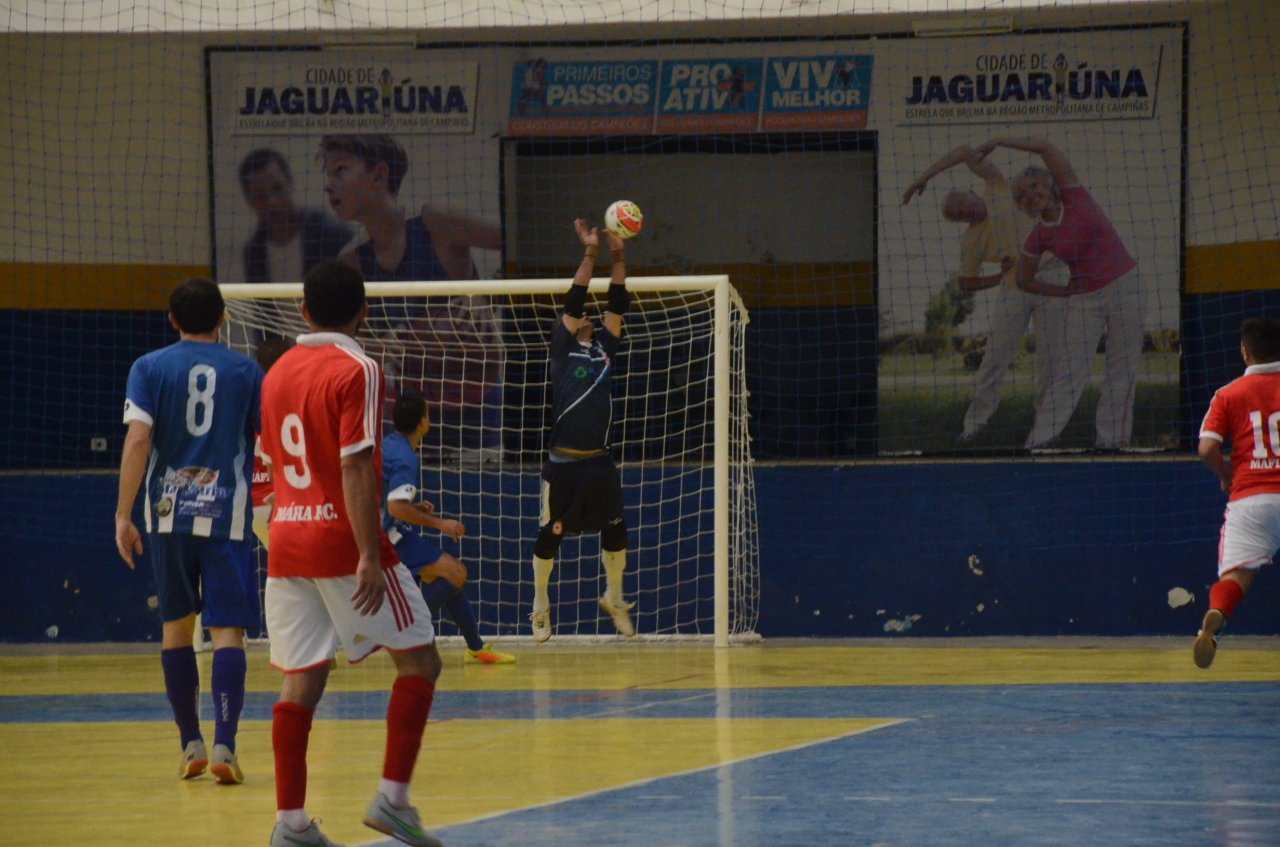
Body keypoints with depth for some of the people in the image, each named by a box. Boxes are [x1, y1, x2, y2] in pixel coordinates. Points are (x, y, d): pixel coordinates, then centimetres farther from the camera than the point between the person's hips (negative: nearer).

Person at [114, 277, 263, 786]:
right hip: (227, 514, -1)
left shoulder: (149, 368, 3)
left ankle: (190, 745, 18)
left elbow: (137, 440, -8)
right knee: (227, 631, -4)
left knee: (176, 625, 15)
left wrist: (123, 515, -6)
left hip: (168, 514, 1)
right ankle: (224, 745, -19)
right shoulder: (246, 371, 4)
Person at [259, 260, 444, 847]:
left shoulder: (278, 373, 12)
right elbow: (355, 469, -17)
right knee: (419, 661, 5)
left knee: (300, 682, 6)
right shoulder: (356, 371, -10)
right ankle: (393, 796, -3)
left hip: (286, 547, 7)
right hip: (344, 542, -7)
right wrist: (370, 556, -20)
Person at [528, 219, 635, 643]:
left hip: (599, 462, 4)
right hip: (563, 463, -4)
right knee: (551, 533, 2)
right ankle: (540, 604, 16)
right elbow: (571, 303, -9)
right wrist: (589, 255, -15)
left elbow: (617, 306, 5)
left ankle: (614, 598, 25)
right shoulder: (562, 349, 0)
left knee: (615, 530, 6)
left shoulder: (603, 348, 12)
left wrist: (619, 259, -4)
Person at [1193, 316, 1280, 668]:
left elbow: (1207, 449, -5)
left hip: (1248, 497, -1)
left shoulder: (1229, 395, 5)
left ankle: (1213, 619, -40)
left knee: (1236, 573, -11)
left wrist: (1227, 477, 13)